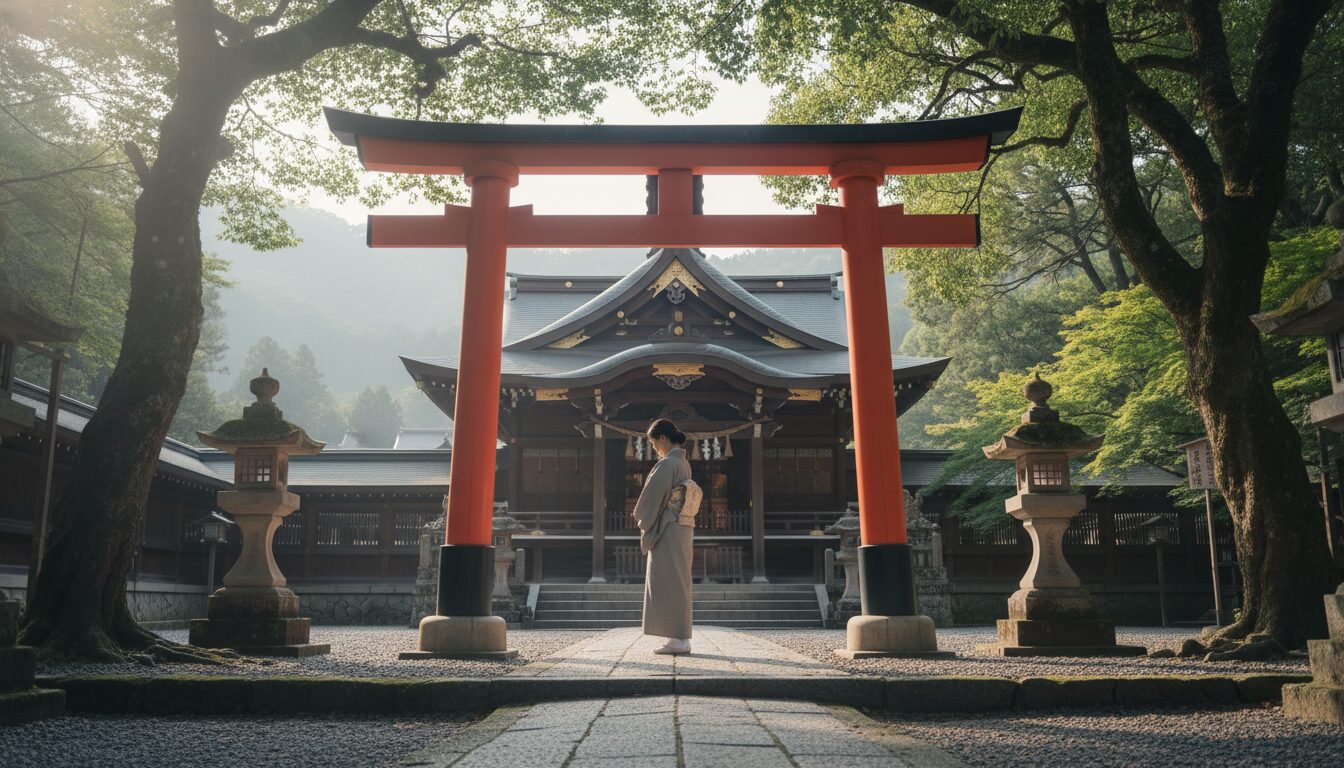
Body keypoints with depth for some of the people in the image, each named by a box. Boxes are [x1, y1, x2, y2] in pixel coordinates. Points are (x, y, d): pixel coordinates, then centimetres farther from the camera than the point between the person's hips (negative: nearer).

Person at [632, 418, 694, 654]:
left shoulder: (667, 464, -14)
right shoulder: (684, 464, 14)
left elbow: (653, 495, -14)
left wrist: (642, 520, 1)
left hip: (667, 529, -9)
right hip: (683, 528, 9)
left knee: (669, 584, -6)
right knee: (678, 584, 10)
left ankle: (679, 639, -5)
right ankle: (681, 638, 12)